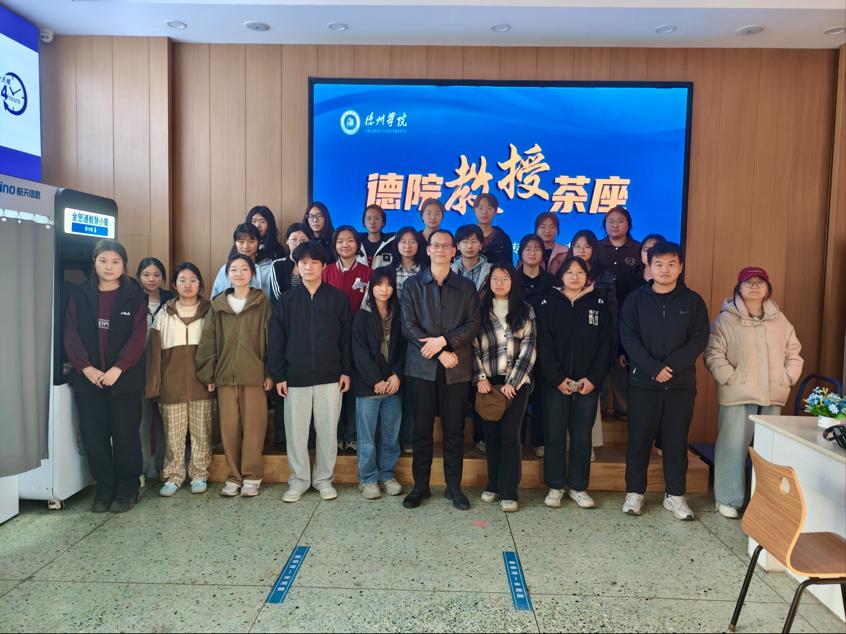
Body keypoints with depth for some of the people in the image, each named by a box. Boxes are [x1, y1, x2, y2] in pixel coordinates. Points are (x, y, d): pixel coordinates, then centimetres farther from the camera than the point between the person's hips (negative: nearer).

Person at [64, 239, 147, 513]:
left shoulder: (135, 297, 1)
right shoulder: (79, 295, 7)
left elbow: (138, 338, -6)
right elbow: (71, 335, 1)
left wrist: (117, 369, -15)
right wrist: (87, 368, -11)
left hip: (124, 379, -2)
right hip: (88, 378, 2)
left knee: (125, 436, 4)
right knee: (93, 437, 5)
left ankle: (127, 489, 18)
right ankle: (104, 488, 20)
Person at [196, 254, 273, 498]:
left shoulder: (263, 303, 2)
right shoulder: (218, 305, 10)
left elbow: (270, 339, 0)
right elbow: (208, 341, 9)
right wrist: (208, 373, 4)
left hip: (254, 374, -2)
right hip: (225, 375, 3)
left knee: (253, 427, 0)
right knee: (229, 428, 5)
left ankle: (252, 476, 13)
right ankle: (234, 476, 18)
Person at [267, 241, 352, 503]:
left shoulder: (338, 298, 2)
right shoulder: (287, 299, 4)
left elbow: (346, 336, 3)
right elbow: (276, 339, 3)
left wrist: (346, 370, -1)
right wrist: (278, 375, -1)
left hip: (330, 376, 0)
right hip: (295, 377, 1)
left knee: (327, 430, 7)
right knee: (295, 430, 6)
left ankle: (324, 478, 22)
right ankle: (299, 479, 22)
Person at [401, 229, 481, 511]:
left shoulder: (467, 287, 10)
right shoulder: (412, 285, 7)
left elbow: (473, 324, 1)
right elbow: (408, 326, -3)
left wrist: (443, 340, -13)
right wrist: (440, 353, -11)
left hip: (457, 369, 1)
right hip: (422, 366, 0)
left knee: (454, 430, 6)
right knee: (422, 429, 6)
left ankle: (454, 487, 18)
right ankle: (420, 485, 18)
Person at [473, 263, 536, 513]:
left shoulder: (525, 311, 5)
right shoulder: (480, 310, 8)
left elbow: (529, 349, -1)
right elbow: (473, 346, 4)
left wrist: (512, 382, -8)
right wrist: (480, 377, -6)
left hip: (516, 382, -1)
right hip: (488, 382, 2)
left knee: (510, 435, -3)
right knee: (492, 434, 7)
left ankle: (509, 492, 5)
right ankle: (493, 484, 20)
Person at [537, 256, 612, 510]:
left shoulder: (599, 304, 6)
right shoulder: (549, 304, 2)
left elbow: (605, 345, 1)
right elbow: (544, 345, -4)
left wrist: (593, 379, -8)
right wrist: (558, 378, -11)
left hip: (588, 383, 1)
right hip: (555, 382, -1)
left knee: (582, 436, 6)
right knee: (554, 434, 4)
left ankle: (578, 486, 20)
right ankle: (555, 486, 16)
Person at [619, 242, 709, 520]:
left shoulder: (693, 301, 5)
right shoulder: (636, 299, 3)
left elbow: (699, 340, -3)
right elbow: (628, 338, -5)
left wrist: (671, 365, -15)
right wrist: (653, 368, -17)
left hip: (681, 384, 1)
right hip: (643, 382, 0)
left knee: (676, 441, 7)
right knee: (639, 439, 6)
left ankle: (675, 495, 20)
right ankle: (634, 492, 18)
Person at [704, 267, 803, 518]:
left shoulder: (779, 320, 12)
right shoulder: (726, 319, -3)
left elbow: (794, 353, 18)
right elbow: (714, 355, -8)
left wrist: (787, 379, 7)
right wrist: (732, 380, -13)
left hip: (773, 396, 5)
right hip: (738, 395, -4)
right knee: (733, 445, -2)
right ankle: (728, 499, 10)